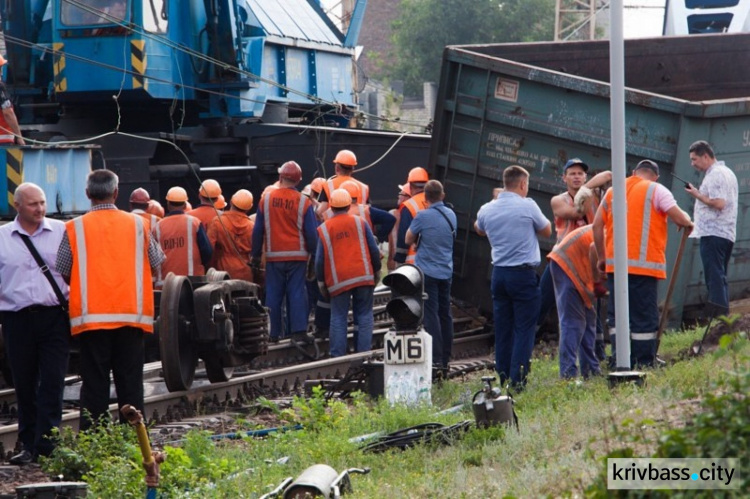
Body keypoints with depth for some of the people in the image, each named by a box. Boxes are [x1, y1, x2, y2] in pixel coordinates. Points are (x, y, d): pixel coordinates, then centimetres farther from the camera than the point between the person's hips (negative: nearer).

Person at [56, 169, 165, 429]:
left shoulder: (75, 228, -2)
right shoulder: (137, 224, 2)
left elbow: (63, 273, 0)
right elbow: (156, 262, 8)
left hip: (91, 316, -1)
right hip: (131, 314, 1)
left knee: (94, 382, 2)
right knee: (130, 381, 6)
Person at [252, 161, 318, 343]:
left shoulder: (266, 199, -1)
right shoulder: (303, 202, -5)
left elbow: (257, 230, 3)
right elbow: (311, 233, -4)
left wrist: (256, 256, 10)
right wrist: (314, 255, 7)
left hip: (274, 256, 1)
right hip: (297, 255, -1)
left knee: (273, 294, 6)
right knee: (297, 293, 0)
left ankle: (273, 333, 7)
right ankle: (299, 331, -6)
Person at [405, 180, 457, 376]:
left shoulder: (423, 216, -13)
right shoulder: (451, 215, 6)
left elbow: (409, 240, -3)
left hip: (427, 271, -6)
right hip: (446, 272, 6)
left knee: (431, 315, -5)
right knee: (445, 315, 11)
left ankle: (437, 359, -11)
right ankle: (445, 360, 15)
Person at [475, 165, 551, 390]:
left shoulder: (487, 210, 5)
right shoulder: (527, 206, -9)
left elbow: (479, 229, 27)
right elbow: (546, 231, 6)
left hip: (499, 274, 5)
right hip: (523, 274, -5)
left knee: (502, 328, 10)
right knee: (524, 328, -2)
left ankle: (503, 378, 11)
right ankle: (518, 379, -8)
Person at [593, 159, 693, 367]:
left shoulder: (613, 192, 15)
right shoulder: (656, 190, 0)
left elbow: (597, 226, 12)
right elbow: (679, 218, -8)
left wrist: (601, 257, 20)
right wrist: (688, 223, 14)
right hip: (645, 264, -4)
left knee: (617, 316, 9)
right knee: (644, 318, -1)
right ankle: (644, 365, -3)